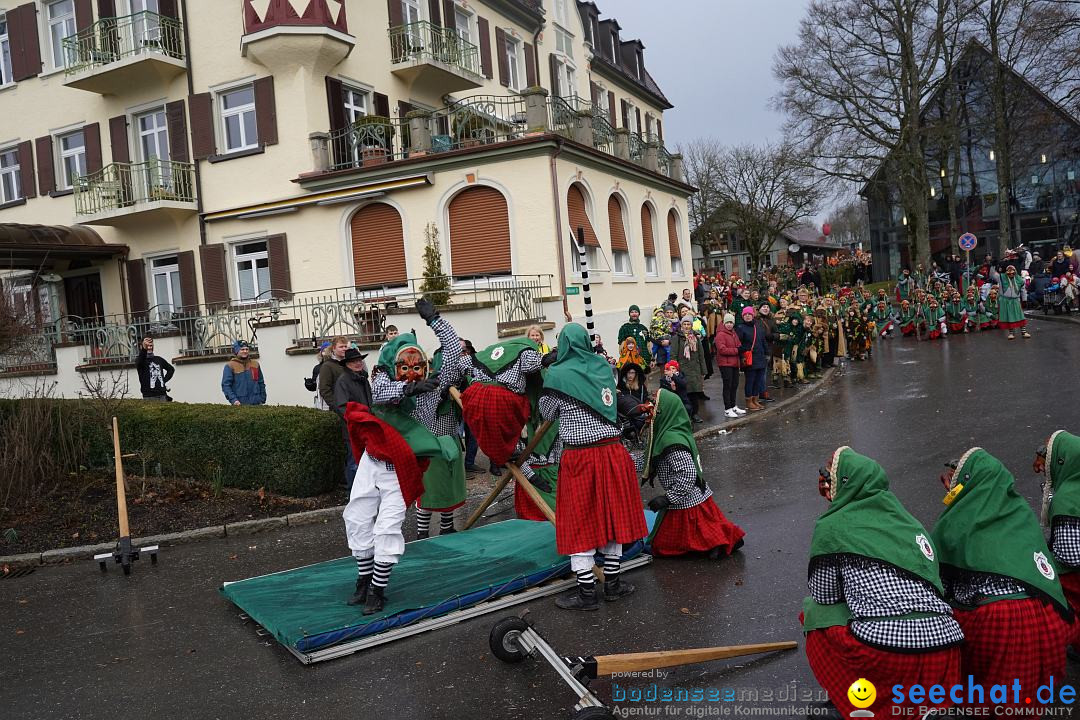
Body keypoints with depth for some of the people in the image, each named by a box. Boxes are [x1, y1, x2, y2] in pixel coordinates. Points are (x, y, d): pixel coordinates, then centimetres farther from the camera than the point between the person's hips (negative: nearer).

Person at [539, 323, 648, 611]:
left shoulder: (558, 375, -10)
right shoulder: (603, 367, 4)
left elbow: (547, 412, 2)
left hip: (579, 456, -5)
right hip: (612, 451, 5)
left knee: (580, 523, 5)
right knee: (612, 515, 15)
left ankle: (587, 592, 10)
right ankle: (612, 583, 26)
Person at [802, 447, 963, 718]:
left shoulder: (832, 526, 3)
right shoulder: (908, 521, 20)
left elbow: (824, 596, 7)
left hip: (883, 648, -6)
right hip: (945, 646, 6)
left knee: (814, 612, 18)